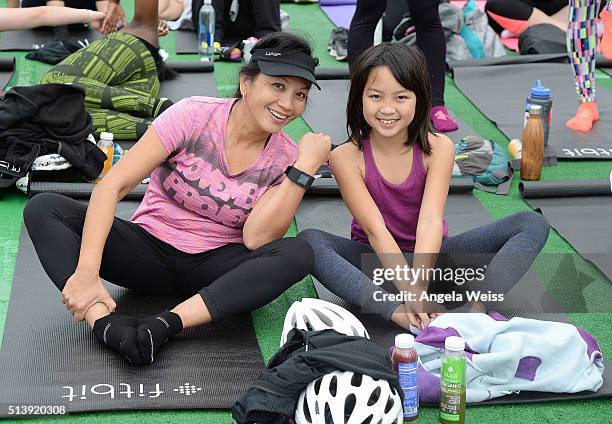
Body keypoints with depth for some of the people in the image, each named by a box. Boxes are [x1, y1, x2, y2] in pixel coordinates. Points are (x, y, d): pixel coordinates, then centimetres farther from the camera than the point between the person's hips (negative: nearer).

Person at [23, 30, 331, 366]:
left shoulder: (285, 157, -6)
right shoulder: (193, 115, -13)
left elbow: (255, 238, -18)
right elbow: (111, 186, -19)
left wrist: (305, 167, -23)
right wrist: (87, 272, -30)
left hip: (213, 268, 1)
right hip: (149, 250, -1)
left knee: (298, 254, -30)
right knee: (43, 208, -22)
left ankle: (166, 323, -37)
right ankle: (103, 323, -41)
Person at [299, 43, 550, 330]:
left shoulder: (438, 148, -11)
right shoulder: (346, 157, -14)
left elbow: (430, 221, -24)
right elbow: (375, 230, -23)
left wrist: (418, 284, -40)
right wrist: (411, 293, -36)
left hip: (428, 255, 1)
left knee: (533, 224, -16)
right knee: (309, 240, -32)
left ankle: (478, 305, -40)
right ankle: (398, 316, -47)